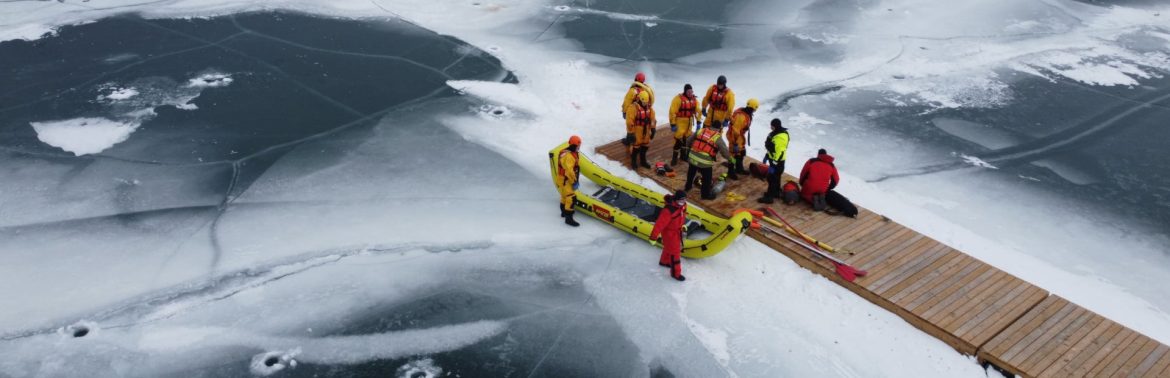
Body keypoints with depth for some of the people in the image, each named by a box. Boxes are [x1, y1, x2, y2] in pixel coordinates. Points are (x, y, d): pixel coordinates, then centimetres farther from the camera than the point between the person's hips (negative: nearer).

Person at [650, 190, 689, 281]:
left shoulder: (682, 205, -13)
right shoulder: (668, 211, -39)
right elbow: (660, 224, -33)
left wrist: (683, 225, 23)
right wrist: (653, 237, -28)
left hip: (677, 230, 8)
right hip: (669, 232, -8)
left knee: (669, 247, 30)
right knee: (674, 252, 5)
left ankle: (664, 261, 57)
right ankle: (676, 273, 23)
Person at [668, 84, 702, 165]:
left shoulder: (694, 99, 1)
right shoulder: (678, 99, -19)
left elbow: (698, 110, 9)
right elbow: (672, 112, -19)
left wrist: (698, 121, 5)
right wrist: (673, 124, -19)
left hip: (689, 122, 6)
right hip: (680, 122, -6)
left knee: (687, 137, 17)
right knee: (678, 138, -8)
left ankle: (683, 154, 33)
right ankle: (675, 156, 3)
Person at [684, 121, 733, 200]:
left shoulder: (701, 130, 7)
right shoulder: (717, 137, -7)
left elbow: (689, 140, 16)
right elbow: (724, 150, -5)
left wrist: (688, 147, 35)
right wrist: (730, 159, 13)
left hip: (692, 157, 5)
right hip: (704, 162, -5)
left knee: (691, 173, 30)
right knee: (707, 178, 15)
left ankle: (688, 187, 51)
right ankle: (706, 194, 29)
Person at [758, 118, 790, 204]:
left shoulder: (781, 137, -28)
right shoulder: (775, 133, 6)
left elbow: (780, 152, -29)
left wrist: (774, 164, -28)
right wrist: (766, 156, 25)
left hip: (777, 161, -10)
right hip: (773, 158, 10)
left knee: (772, 178, -4)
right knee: (775, 177, 22)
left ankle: (769, 197, 1)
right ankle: (776, 192, 36)